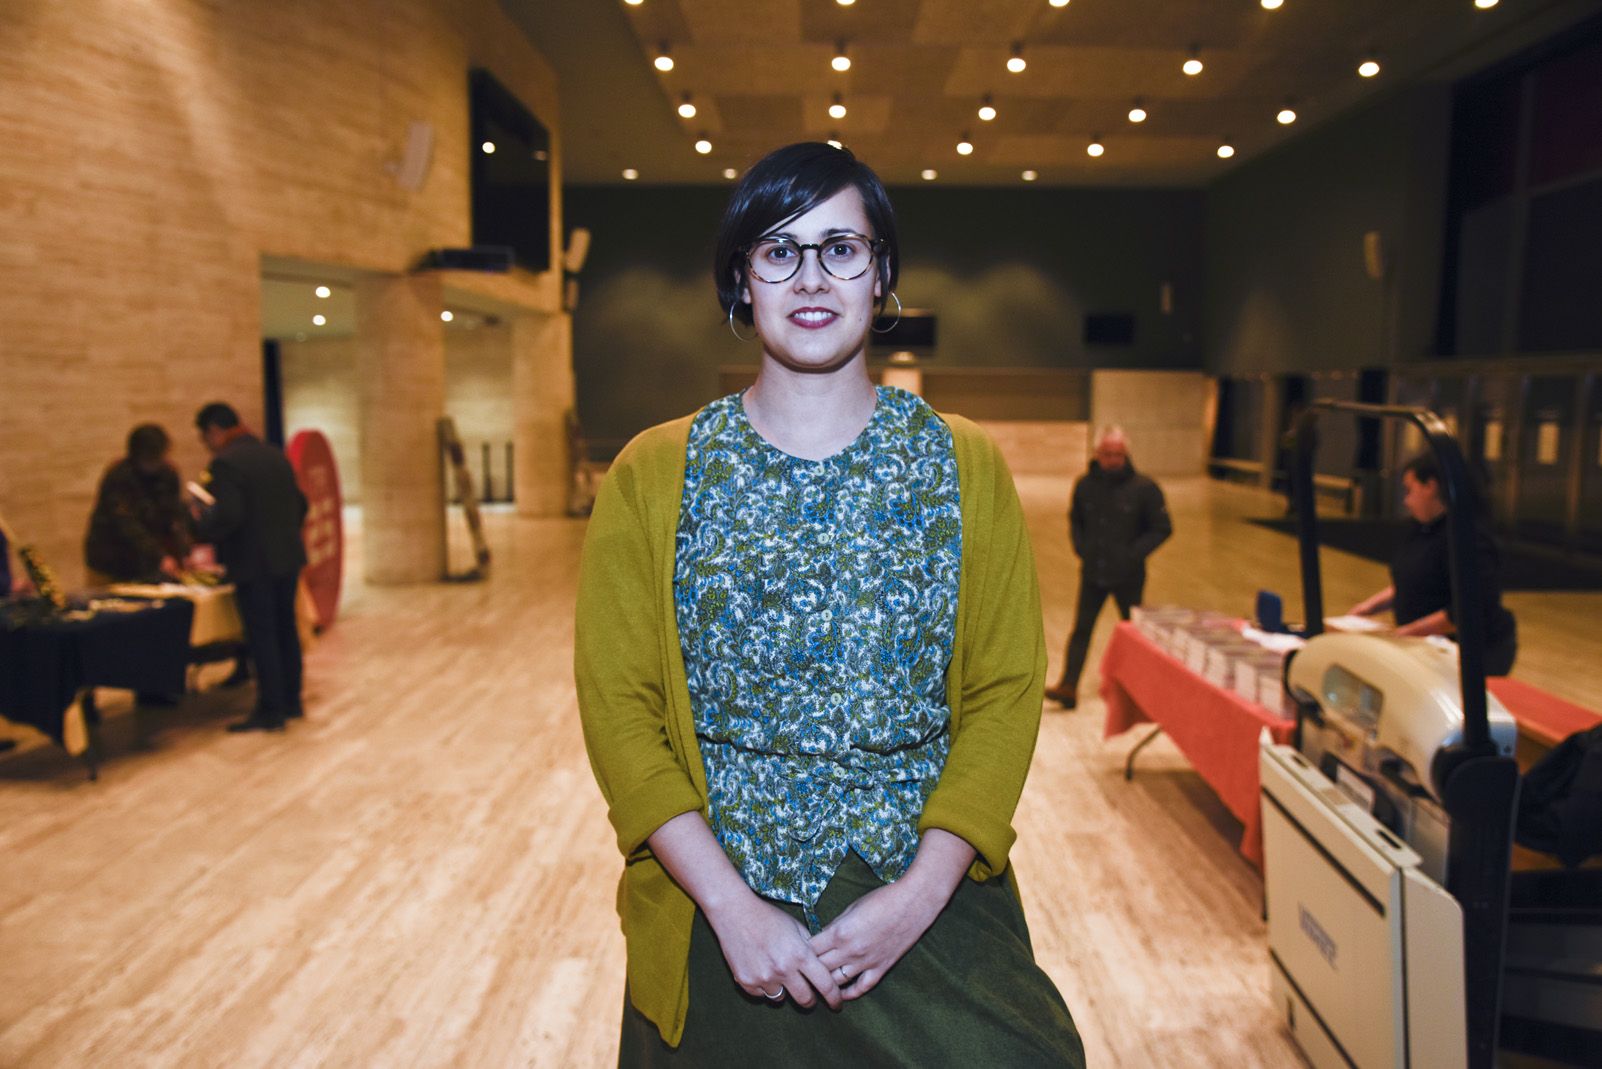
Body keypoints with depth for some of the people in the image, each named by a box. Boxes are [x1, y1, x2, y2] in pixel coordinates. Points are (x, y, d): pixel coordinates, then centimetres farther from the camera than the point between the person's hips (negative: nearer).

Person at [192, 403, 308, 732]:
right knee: (285, 630, 15)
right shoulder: (275, 455, 10)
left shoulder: (225, 462, -14)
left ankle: (270, 711, 6)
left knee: (261, 636, 0)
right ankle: (290, 701, 25)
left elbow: (227, 516, -23)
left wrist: (201, 522, -5)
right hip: (288, 557, 8)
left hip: (253, 563, -8)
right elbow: (300, 504, 14)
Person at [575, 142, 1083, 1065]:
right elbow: (620, 710, -5)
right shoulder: (653, 476, -1)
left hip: (928, 901, 1)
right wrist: (732, 906, -14)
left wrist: (920, 893, -14)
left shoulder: (965, 466, 1)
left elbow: (1006, 694, -3)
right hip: (714, 914, 0)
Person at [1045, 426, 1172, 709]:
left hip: (1128, 576, -2)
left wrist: (1134, 554, -12)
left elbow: (1162, 528, -4)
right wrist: (1081, 547, 0)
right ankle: (1068, 687, 0)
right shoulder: (1085, 485, 0)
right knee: (1081, 629, 0)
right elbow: (1075, 520, 15)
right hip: (1092, 573, 2)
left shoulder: (1144, 488, -10)